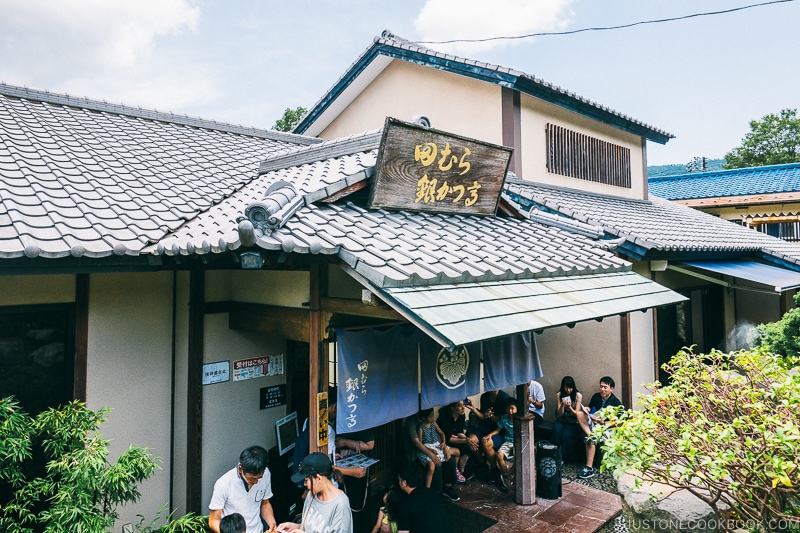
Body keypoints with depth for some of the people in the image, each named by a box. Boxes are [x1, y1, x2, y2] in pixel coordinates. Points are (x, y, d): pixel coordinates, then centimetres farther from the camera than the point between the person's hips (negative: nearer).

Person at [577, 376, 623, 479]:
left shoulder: (616, 403, -8)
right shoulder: (596, 396, 6)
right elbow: (590, 407, 22)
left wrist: (603, 422, -25)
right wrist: (586, 409, -3)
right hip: (593, 422, 5)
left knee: (590, 440, -33)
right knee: (580, 413, -24)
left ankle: (589, 468, -30)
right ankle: (590, 435, -38)